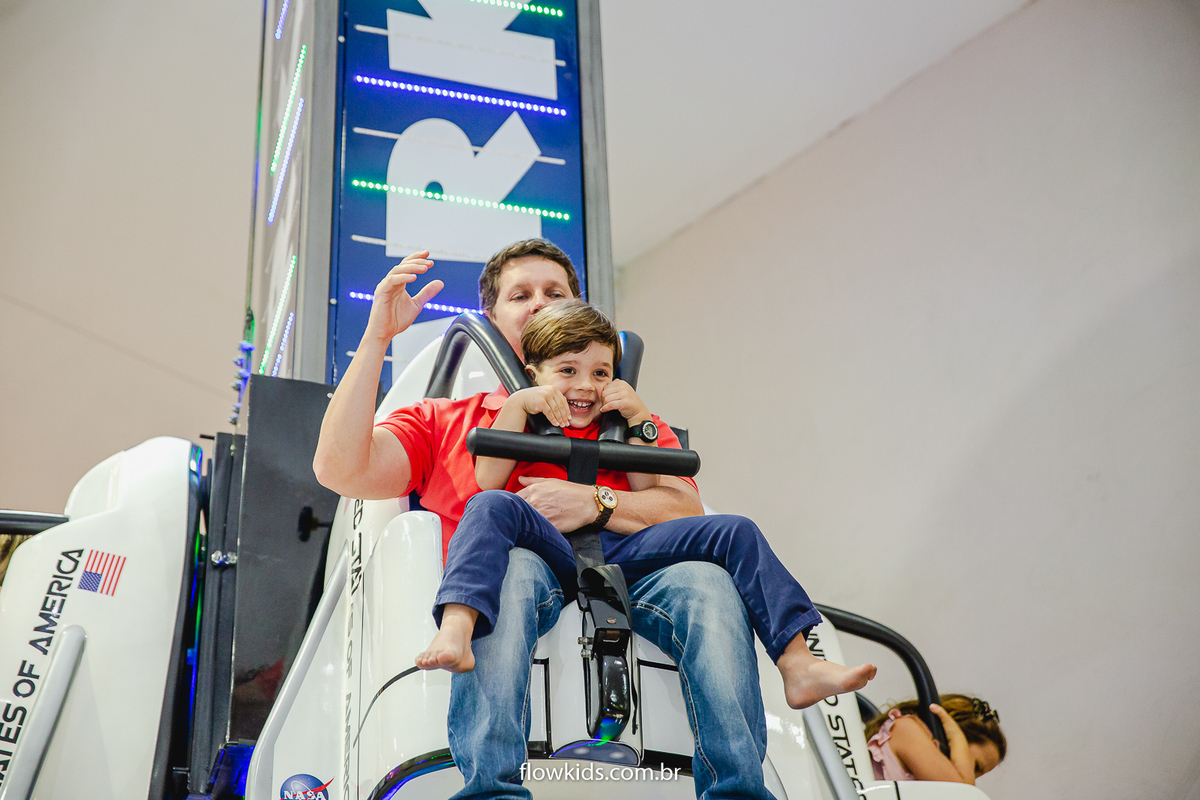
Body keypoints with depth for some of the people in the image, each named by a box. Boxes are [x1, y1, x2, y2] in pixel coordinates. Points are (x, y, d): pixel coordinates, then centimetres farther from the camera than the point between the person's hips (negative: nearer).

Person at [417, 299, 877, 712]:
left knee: (733, 532, -14)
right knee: (492, 508, -33)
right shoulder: (515, 417, 24)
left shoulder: (620, 424, 29)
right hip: (546, 546, -2)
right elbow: (488, 480, 3)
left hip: (619, 551, 3)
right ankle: (455, 631, -58)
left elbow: (650, 497, 12)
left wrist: (639, 423, 5)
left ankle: (798, 666, -25)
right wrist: (519, 403, 1)